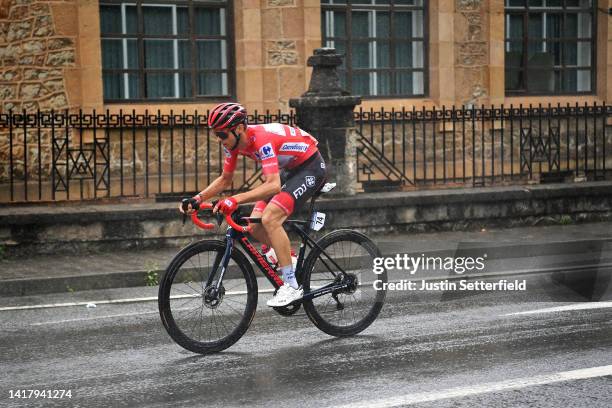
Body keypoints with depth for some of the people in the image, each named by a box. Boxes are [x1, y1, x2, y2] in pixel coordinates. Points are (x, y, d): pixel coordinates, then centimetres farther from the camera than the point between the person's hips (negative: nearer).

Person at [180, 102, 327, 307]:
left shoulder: (262, 139, -33)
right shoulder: (233, 143, -8)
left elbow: (273, 185, -43)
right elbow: (225, 179, 6)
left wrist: (236, 200, -51)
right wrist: (199, 197, -8)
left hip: (311, 167, -9)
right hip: (289, 169, 9)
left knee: (269, 219, -24)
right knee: (255, 226, -4)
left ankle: (292, 286, -18)